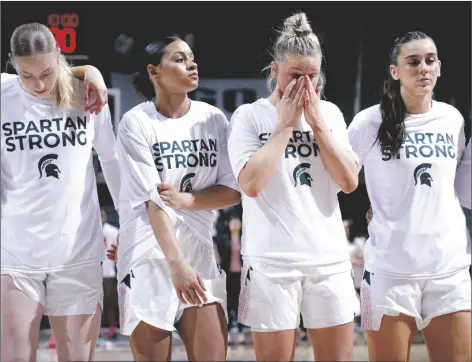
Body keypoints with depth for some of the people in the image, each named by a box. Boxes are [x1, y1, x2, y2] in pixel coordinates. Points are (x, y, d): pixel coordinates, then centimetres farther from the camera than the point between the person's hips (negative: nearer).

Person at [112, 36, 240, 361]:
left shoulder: (213, 119, 5)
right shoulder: (137, 123, -6)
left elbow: (232, 192, 4)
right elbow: (152, 200, -13)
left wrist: (185, 199, -12)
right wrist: (176, 263, -19)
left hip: (200, 253, 3)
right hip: (149, 258, -3)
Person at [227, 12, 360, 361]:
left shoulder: (330, 113, 10)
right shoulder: (250, 116, -1)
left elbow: (349, 181, 1)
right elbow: (251, 184, -14)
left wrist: (317, 122, -4)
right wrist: (286, 123, -10)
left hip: (329, 258, 3)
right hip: (272, 261, -3)